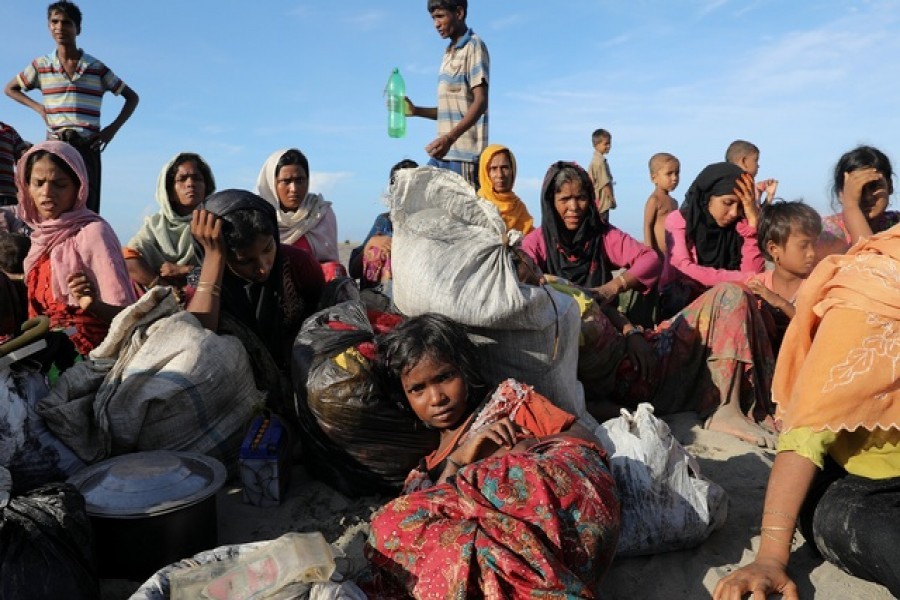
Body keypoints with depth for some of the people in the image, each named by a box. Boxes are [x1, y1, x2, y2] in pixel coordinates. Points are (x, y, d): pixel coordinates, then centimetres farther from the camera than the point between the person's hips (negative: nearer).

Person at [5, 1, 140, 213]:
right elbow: (10, 88, 25)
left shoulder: (97, 68, 7)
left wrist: (113, 128, 3)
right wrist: (38, 107, 8)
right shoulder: (41, 65, 11)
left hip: (87, 146, -1)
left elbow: (132, 97, 14)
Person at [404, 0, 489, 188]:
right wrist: (415, 111, 10)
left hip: (464, 153, -8)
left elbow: (480, 102, -14)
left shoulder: (474, 47, -3)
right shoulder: (449, 53, 22)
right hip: (443, 153, 8)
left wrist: (450, 137, -27)